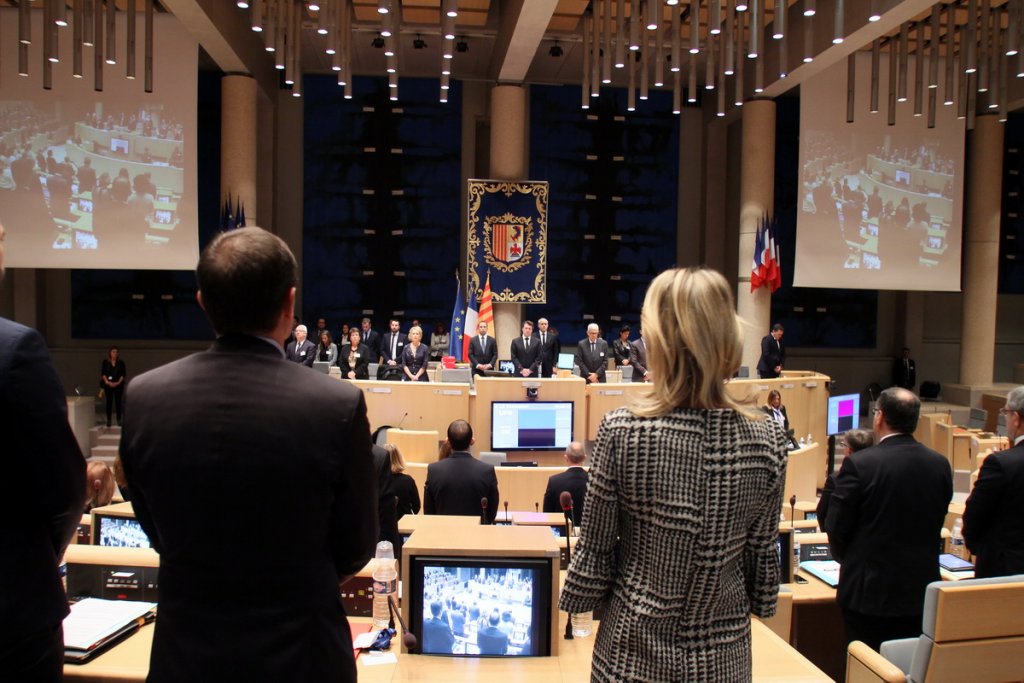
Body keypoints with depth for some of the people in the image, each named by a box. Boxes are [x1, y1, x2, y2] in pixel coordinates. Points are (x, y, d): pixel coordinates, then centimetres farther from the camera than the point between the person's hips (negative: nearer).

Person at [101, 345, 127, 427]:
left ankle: (119, 420, 4)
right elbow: (103, 373, 0)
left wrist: (118, 382, -10)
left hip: (119, 385, 0)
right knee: (109, 402, 1)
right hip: (108, 385, 0)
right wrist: (107, 382, -12)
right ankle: (108, 420, 5)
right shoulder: (105, 362, 4)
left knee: (118, 402, 0)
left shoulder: (121, 362, 5)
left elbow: (123, 374, 2)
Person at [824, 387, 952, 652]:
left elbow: (835, 527, -12)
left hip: (869, 593, -4)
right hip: (921, 592, 5)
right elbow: (937, 523, 8)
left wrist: (846, 559, 9)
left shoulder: (858, 464, -18)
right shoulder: (940, 465, -3)